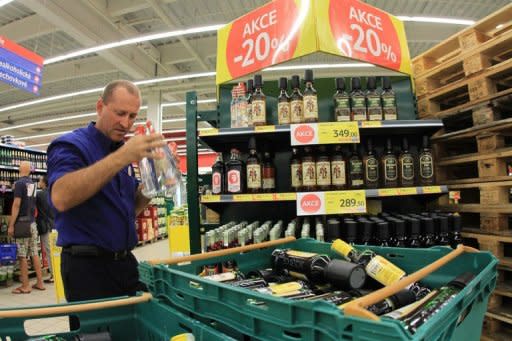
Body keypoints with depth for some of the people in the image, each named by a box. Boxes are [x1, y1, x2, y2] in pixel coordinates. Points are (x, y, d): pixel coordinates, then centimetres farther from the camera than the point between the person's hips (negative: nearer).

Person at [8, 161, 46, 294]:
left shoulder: (19, 183, -10)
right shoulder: (33, 183, 11)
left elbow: (16, 204, -16)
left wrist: (11, 225, -14)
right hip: (32, 223, 7)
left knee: (22, 255, -1)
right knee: (34, 253, 9)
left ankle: (25, 286, 4)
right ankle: (40, 283, 12)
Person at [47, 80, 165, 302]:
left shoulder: (121, 152, 11)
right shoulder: (70, 146, -10)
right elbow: (61, 198, -31)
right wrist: (122, 157, -35)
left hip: (126, 262, 7)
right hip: (87, 266, -6)